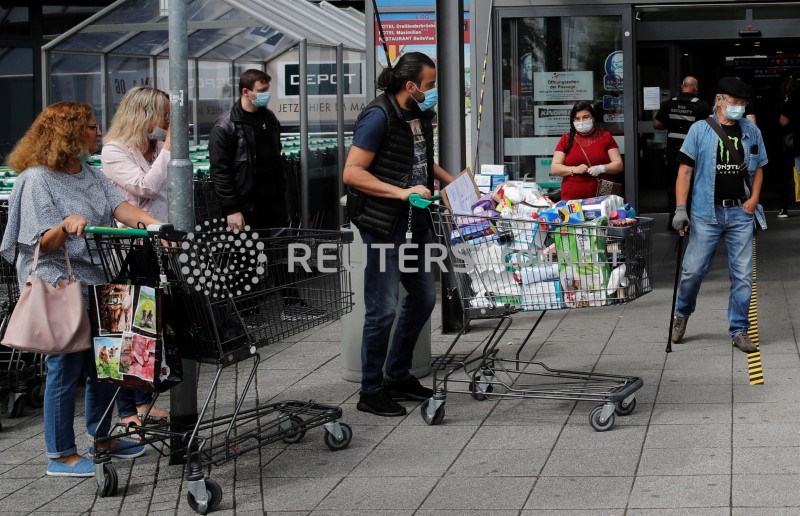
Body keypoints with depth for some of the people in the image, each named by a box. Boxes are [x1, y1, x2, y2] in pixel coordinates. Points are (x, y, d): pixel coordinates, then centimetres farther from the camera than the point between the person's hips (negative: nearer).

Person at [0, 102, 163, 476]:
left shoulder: (91, 175, 13)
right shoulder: (37, 179, -12)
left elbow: (119, 207, -2)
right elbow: (43, 244, -15)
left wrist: (150, 222, -20)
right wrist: (66, 225, -35)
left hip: (96, 283, 8)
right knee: (66, 368, -3)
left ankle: (100, 437, 31)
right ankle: (61, 456, 6)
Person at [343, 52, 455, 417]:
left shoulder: (420, 116, 11)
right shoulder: (379, 116, -15)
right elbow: (352, 173, -20)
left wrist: (454, 182, 16)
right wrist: (401, 192, -24)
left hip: (414, 223, 9)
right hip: (384, 226, -9)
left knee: (424, 297, 16)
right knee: (383, 310, -4)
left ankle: (397, 376, 31)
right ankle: (371, 392, 8)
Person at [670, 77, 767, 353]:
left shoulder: (751, 131, 8)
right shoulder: (700, 130, -2)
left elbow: (758, 168, 17)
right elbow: (685, 170, -3)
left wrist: (753, 199, 1)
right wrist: (680, 209, -10)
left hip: (741, 213, 3)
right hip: (706, 213, -2)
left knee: (743, 274, 2)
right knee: (693, 270, 0)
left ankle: (739, 330, 13)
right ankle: (682, 313, 28)